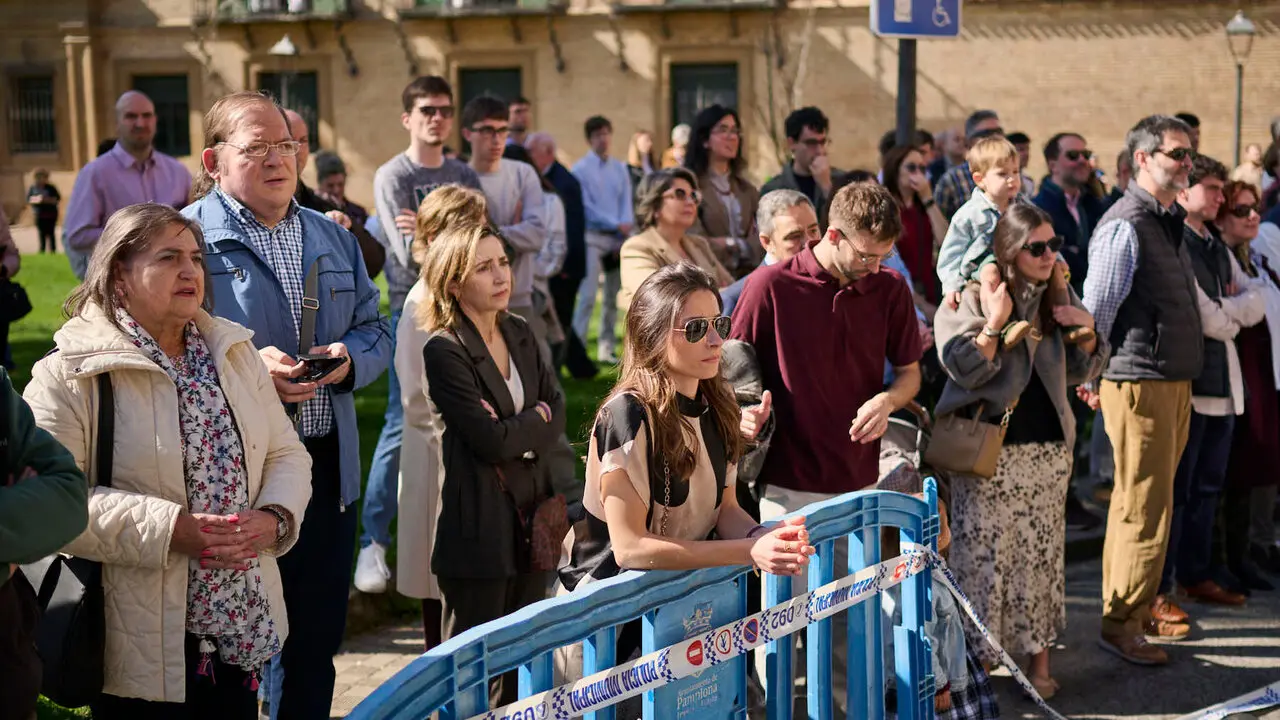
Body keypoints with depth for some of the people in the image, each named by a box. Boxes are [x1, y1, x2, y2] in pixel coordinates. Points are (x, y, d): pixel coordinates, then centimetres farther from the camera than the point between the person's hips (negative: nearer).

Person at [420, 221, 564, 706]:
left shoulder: (520, 334, 9)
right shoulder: (444, 351, -15)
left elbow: (556, 413, 2)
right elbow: (494, 442, -20)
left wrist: (515, 432, -15)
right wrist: (536, 420, -4)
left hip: (531, 513, 7)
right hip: (480, 526, -7)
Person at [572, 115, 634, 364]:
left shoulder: (620, 169, 11)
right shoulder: (581, 169, -3)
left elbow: (627, 203, 7)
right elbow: (586, 207, -8)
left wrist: (624, 235, -6)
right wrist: (616, 225, -11)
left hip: (618, 238, 5)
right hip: (592, 237, -5)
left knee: (612, 297, 9)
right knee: (587, 295, -14)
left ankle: (606, 349, 16)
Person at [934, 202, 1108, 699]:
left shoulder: (1058, 298, 9)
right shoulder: (971, 298, -5)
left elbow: (1080, 374, 14)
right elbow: (962, 370, -14)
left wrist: (1087, 332, -3)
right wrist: (994, 322, -20)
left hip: (1048, 448, 4)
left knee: (1042, 551, 8)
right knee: (983, 552, -2)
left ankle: (1040, 662, 17)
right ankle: (979, 656, 12)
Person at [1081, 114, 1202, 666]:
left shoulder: (1170, 221, 15)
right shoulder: (1124, 227, -15)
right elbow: (1096, 310, -14)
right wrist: (1091, 379, -8)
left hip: (1174, 382, 9)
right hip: (1140, 383, -9)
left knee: (1137, 504, 16)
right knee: (1146, 511, -4)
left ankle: (1126, 614, 26)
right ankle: (1122, 627, 6)